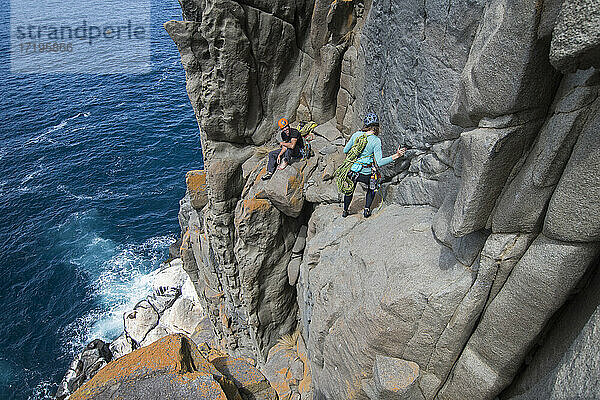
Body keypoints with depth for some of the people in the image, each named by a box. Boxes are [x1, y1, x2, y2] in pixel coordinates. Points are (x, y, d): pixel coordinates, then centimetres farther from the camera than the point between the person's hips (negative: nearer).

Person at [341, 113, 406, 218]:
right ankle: (367, 209, 23)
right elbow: (379, 162, -20)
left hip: (352, 169, 3)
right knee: (371, 188, 30)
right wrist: (396, 156, -20)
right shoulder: (376, 141, -15)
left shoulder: (356, 134, -4)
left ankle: (345, 210, 40)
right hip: (366, 174, -2)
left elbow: (345, 151, 7)